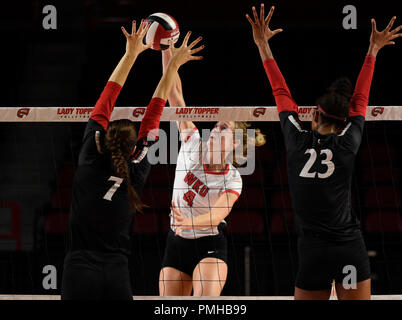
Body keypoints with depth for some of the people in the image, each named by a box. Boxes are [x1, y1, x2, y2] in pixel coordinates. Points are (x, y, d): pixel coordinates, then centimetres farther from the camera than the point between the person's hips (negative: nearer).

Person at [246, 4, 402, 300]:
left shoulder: (297, 140, 1)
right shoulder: (348, 144, 1)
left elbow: (281, 92, 13)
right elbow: (361, 98, 15)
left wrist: (263, 44, 24)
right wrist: (373, 51, 28)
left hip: (312, 251, 0)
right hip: (350, 249, 0)